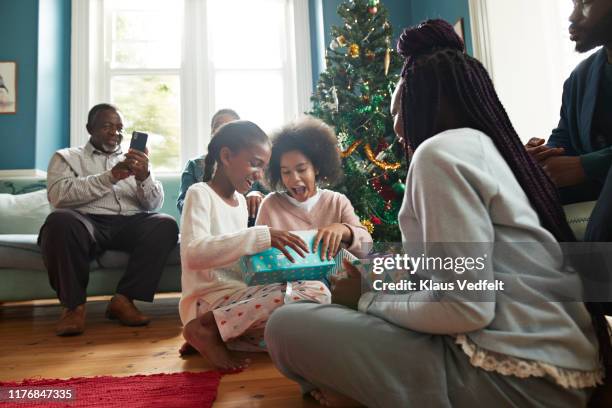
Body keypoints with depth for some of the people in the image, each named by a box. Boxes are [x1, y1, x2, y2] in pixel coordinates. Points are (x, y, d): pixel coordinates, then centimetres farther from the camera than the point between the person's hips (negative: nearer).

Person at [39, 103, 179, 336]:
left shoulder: (133, 160, 24)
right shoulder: (66, 157, 17)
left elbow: (154, 204, 11)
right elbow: (58, 195, -4)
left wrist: (144, 177, -10)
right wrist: (110, 177, -12)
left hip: (130, 224, 2)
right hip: (87, 223, -2)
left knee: (166, 224, -27)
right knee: (59, 222, -35)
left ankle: (124, 300, -19)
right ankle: (74, 305, -16)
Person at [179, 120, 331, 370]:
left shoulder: (240, 200, 16)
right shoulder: (200, 194, -7)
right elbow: (193, 254, -25)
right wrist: (262, 237, -30)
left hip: (239, 296, 9)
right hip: (209, 300, -8)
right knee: (316, 292, -23)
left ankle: (219, 335, -5)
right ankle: (207, 328, -14)